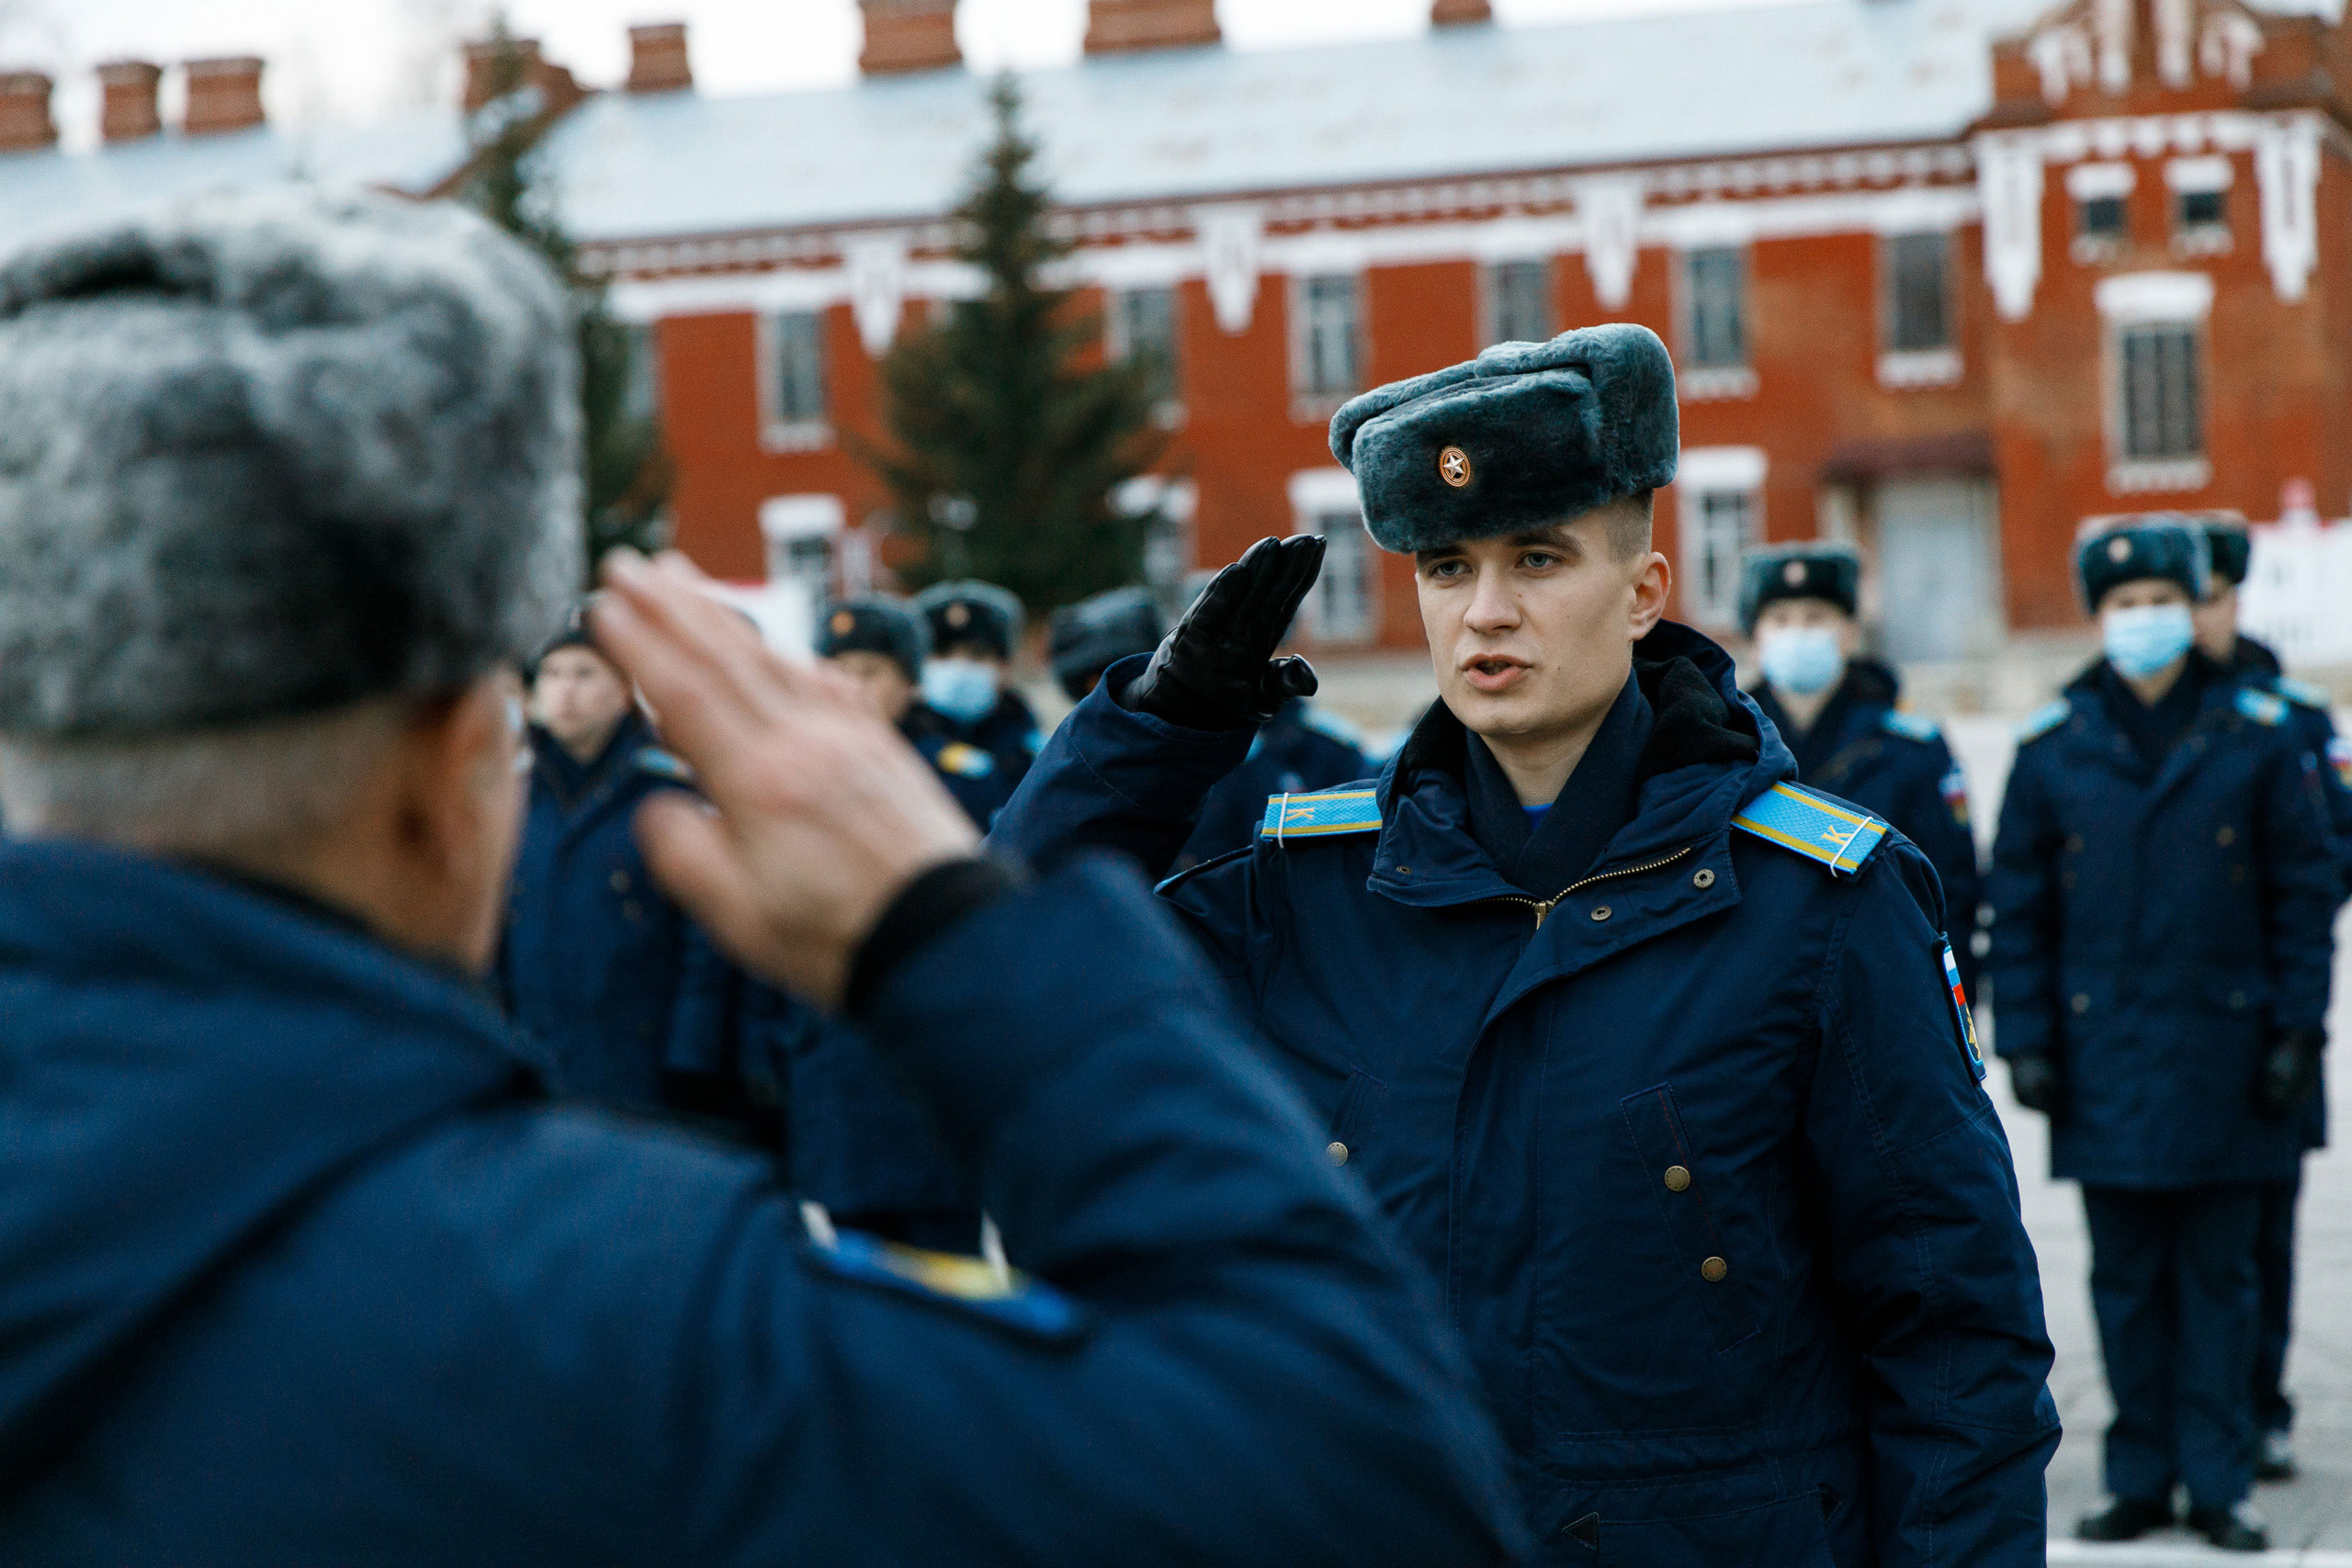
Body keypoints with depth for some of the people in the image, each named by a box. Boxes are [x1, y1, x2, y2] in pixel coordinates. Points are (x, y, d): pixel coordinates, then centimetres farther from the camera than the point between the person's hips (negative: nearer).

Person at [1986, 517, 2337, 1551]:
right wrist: (2025, 1039, 1)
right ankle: (2139, 1479, 15)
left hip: (2224, 1049, -1)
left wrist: (2297, 1028, -1)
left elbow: (2304, 891, 4)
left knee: (2218, 1275, 5)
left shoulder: (2257, 736, 2)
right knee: (2126, 1280, 6)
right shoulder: (2051, 746, 3)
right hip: (2104, 1057, 1)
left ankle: (2220, 1484, 12)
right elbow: (2017, 906, 7)